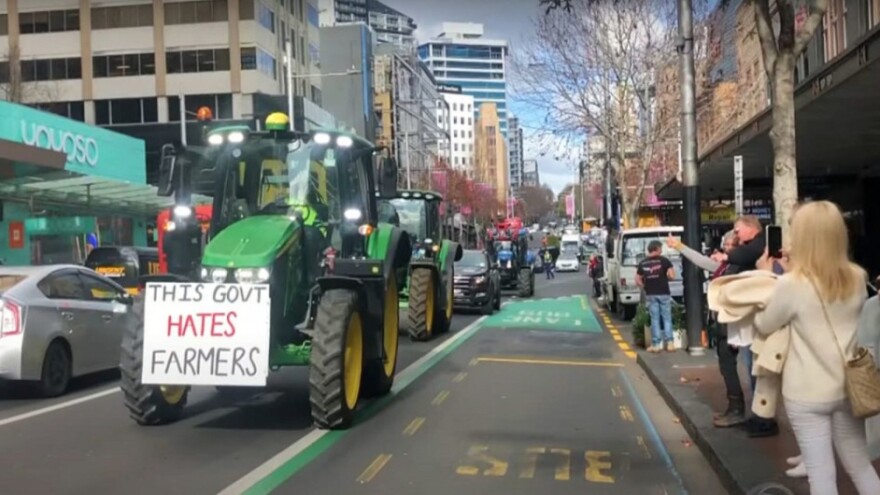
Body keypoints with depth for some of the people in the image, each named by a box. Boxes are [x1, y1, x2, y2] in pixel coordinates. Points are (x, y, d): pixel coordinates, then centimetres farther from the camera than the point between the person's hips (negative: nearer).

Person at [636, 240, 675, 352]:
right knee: (667, 318, 6)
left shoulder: (643, 263, 6)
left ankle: (656, 344, 5)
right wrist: (665, 276, 8)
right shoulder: (664, 260, -5)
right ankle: (669, 342, 3)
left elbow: (637, 281, 7)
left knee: (654, 319, 5)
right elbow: (672, 275, -12)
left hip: (650, 295, 2)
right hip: (664, 293, -2)